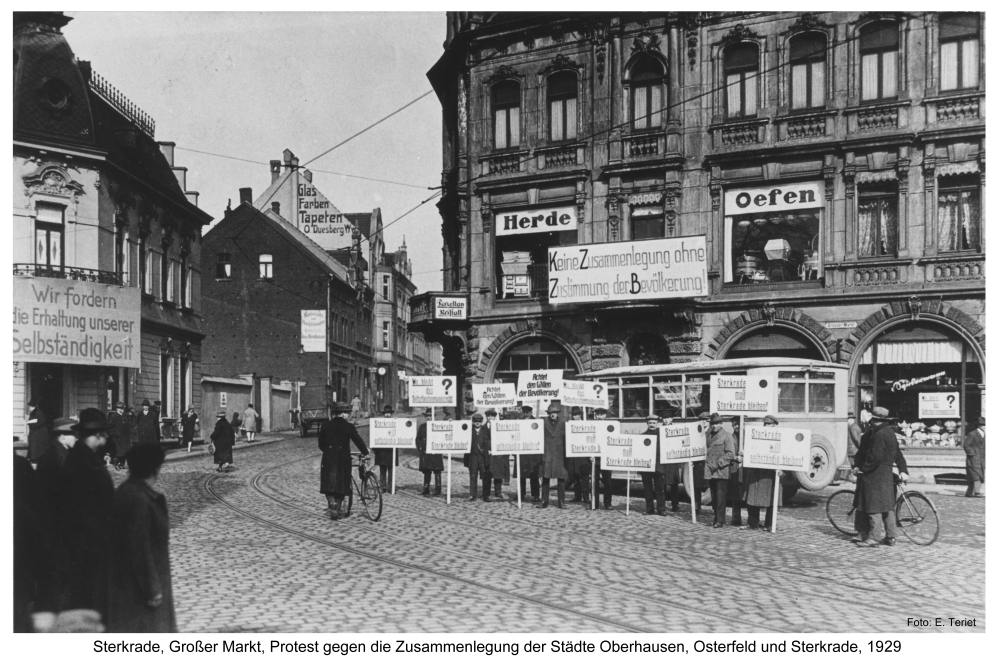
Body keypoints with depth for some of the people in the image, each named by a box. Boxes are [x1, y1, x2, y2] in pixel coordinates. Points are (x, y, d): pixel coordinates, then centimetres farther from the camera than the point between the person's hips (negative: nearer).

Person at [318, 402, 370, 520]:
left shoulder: (326, 425, 4)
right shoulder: (349, 426, -5)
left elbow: (321, 444, 9)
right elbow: (358, 440, -2)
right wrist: (365, 453, 11)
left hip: (328, 458, 2)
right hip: (343, 459, -2)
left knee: (329, 483, 8)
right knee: (341, 484, 7)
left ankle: (331, 504, -13)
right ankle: (336, 510, 5)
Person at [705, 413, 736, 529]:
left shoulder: (726, 435, -5)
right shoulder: (709, 435, 13)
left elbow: (730, 454, -11)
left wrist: (719, 463, -16)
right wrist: (708, 464, 10)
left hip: (722, 471, -6)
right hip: (710, 471, 6)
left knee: (720, 496, -5)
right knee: (714, 497, 10)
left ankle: (720, 520, -1)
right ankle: (717, 518, 19)